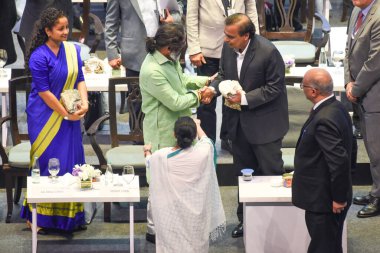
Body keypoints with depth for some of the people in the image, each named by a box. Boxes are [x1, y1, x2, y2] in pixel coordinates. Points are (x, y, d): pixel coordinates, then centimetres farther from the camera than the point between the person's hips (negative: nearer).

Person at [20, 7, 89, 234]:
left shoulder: (72, 50, 4)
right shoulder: (39, 57, -15)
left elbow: (80, 79, 5)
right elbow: (44, 92, -14)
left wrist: (84, 102, -12)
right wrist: (66, 114, -11)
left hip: (70, 115, 6)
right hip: (45, 117, -6)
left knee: (71, 162, 7)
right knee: (47, 164, -1)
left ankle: (70, 217, 18)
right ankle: (41, 217, 12)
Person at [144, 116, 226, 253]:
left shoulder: (162, 156, -17)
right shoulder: (203, 152, -16)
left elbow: (149, 162, 8)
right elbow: (205, 138, 9)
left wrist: (147, 151, 32)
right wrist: (197, 125, 29)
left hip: (172, 214, -1)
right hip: (196, 213, 1)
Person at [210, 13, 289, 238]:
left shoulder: (268, 52, -23)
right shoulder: (228, 48, -5)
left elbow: (274, 87, -17)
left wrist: (245, 98, -22)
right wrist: (213, 88, -11)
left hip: (264, 123, -6)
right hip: (240, 122, 6)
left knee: (271, 173, 5)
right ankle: (246, 218, 31)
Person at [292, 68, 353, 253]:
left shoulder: (325, 120, -27)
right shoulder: (335, 108, 4)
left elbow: (340, 161, -29)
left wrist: (339, 198, -19)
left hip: (325, 200, -10)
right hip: (327, 196, 10)